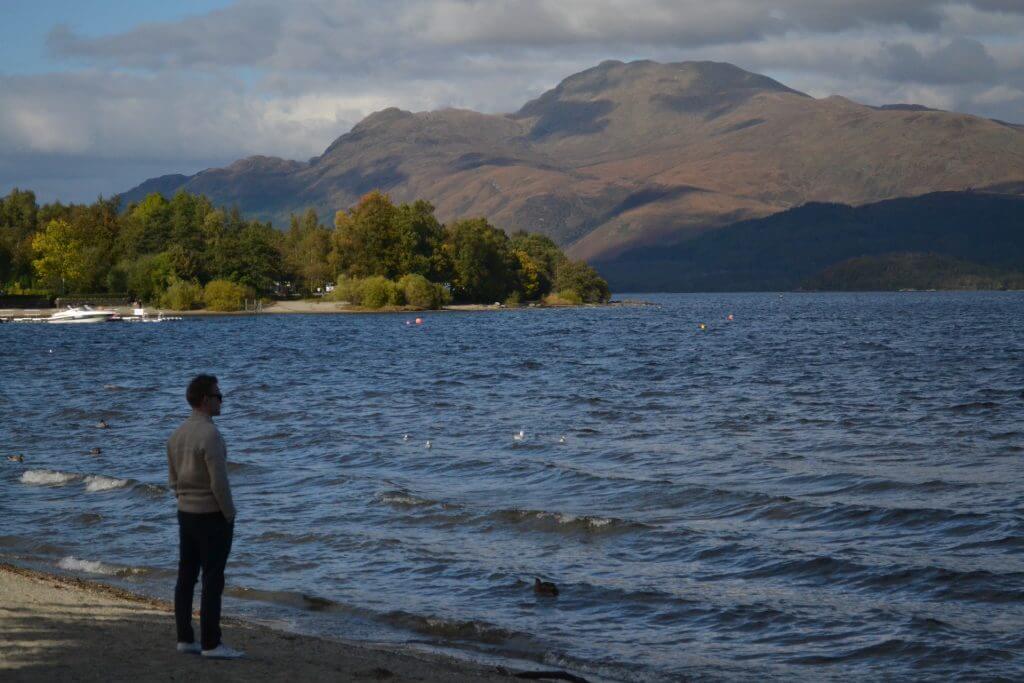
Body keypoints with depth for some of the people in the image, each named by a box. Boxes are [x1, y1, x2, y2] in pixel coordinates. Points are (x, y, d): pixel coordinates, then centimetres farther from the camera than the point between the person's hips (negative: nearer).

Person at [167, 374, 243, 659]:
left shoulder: (177, 435, 7)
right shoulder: (210, 435, -21)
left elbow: (174, 480, 12)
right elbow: (219, 482, -23)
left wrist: (188, 507, 18)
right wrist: (230, 517, -11)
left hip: (186, 515, 8)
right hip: (212, 517, -8)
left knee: (186, 577, 10)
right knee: (213, 581, -4)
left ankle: (185, 639, 14)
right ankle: (211, 643, -3)